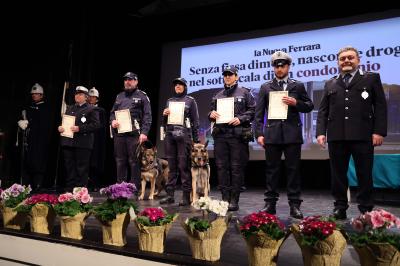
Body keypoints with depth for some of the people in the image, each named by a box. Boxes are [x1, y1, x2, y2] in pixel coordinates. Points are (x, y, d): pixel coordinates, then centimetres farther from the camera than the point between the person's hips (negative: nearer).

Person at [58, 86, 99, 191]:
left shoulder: (91, 109, 1)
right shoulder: (70, 108, 21)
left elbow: (95, 125, -10)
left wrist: (79, 128, -18)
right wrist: (60, 127, 1)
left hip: (83, 144, -6)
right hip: (68, 142, 6)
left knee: (81, 169, -2)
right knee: (69, 168, 8)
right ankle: (69, 189, 15)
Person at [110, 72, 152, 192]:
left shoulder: (142, 96, 3)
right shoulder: (119, 96, 21)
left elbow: (147, 116, -4)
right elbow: (112, 112, 24)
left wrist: (144, 132, -14)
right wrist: (112, 121, 2)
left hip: (134, 134, -5)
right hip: (119, 133, 5)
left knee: (134, 162, -3)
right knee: (120, 162, 9)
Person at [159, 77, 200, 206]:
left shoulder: (190, 100, 7)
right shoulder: (169, 101, 20)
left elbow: (195, 121, 3)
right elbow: (164, 121, 22)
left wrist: (196, 139, -4)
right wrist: (164, 114, 0)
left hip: (184, 135, -4)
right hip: (170, 134, 4)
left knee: (184, 165, -7)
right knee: (171, 165, 4)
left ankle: (186, 196, -4)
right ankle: (170, 195, 8)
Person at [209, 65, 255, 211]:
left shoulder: (244, 93, 7)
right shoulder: (218, 95, 19)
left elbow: (252, 111, 1)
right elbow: (212, 113, 24)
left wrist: (240, 119, -13)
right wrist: (211, 114, 2)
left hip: (238, 134, -4)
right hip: (220, 134, 4)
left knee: (236, 167, -3)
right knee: (222, 167, 3)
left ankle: (234, 200, 3)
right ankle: (225, 198, 11)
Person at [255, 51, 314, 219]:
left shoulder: (298, 86, 12)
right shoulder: (265, 88, 11)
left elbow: (309, 106, 11)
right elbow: (259, 113, 7)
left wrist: (296, 103, -8)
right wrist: (259, 133, -2)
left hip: (292, 134, 0)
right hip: (272, 134, 0)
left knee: (293, 169, 1)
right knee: (271, 169, 4)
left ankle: (294, 205, 7)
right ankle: (270, 204, 11)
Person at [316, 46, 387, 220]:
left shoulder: (372, 78, 11)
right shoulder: (330, 84, 18)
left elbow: (380, 107, 4)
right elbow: (323, 110, 13)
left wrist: (379, 131, -7)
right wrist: (321, 132, -1)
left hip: (363, 135, -2)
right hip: (336, 136, 3)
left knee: (365, 174, 3)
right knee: (338, 174, 5)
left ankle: (366, 210, 12)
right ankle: (340, 207, 13)